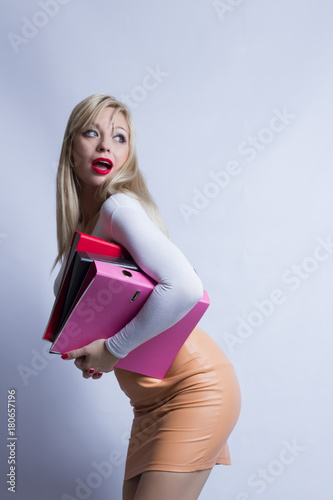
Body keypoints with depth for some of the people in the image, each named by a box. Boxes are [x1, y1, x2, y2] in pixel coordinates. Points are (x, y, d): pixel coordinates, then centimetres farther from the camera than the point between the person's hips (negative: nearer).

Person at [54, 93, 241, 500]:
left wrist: (113, 349, -20)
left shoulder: (121, 207, -16)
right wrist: (85, 349, -1)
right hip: (151, 401, 8)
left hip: (193, 388, -8)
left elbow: (184, 288, -30)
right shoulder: (81, 222, 10)